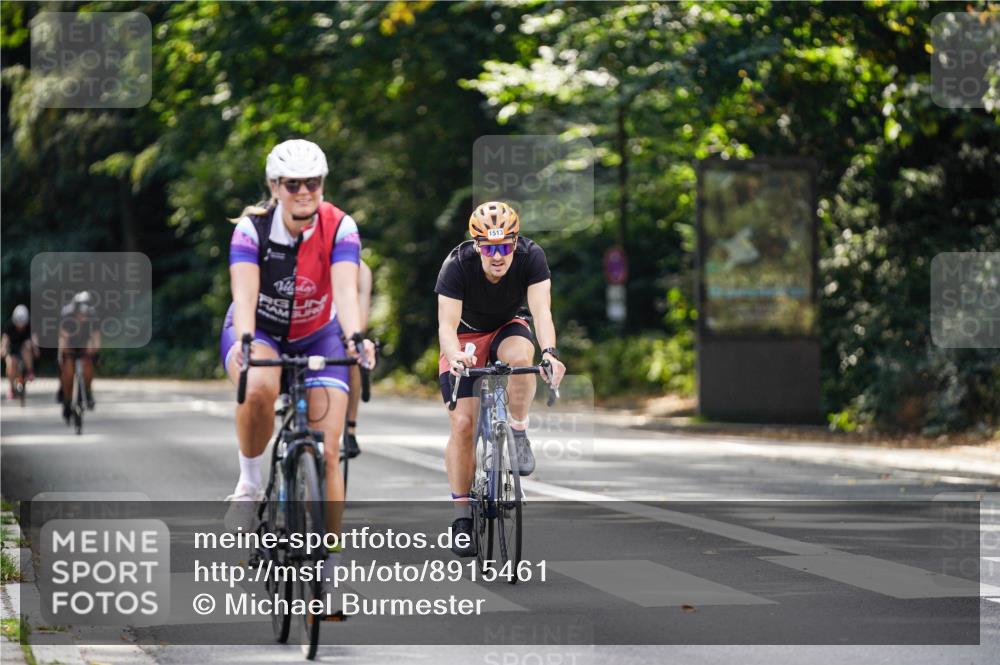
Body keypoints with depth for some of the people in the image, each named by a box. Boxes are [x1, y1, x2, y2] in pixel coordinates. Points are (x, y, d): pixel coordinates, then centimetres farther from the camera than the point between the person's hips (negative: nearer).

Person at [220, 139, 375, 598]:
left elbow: (346, 289, -34)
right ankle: (250, 484, -15)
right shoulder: (252, 228, -22)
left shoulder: (340, 228, -21)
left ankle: (328, 567, -2)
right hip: (259, 331, -1)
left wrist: (355, 337, -54)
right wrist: (244, 341, -55)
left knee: (328, 452, -11)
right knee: (258, 389, -39)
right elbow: (245, 292, -35)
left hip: (317, 337, 1)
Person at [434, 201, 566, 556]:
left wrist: (549, 352, -56)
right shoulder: (457, 265, -30)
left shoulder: (531, 257, -27)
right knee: (463, 424, -12)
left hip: (507, 329, 1)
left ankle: (519, 433, -13)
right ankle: (462, 517, -2)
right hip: (466, 336, -1)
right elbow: (446, 325, -36)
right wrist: (456, 357, -58)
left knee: (520, 356, -37)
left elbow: (541, 310, -36)